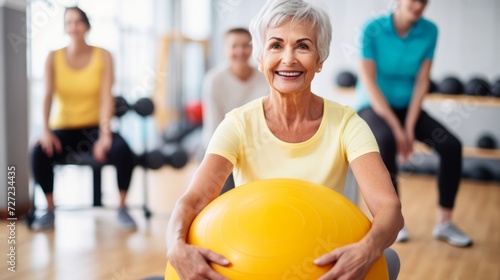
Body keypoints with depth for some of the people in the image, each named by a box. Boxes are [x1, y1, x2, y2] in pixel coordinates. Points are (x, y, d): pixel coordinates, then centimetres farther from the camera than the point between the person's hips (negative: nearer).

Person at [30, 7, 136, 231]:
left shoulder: (103, 56, -1)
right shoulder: (54, 58, 1)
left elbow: (107, 97, -10)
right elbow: (48, 95, -8)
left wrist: (105, 135, -22)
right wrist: (45, 130, -24)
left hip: (94, 127, -1)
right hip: (63, 128, 1)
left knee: (122, 151, -31)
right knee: (39, 153, -30)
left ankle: (122, 208, -9)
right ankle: (50, 210, -9)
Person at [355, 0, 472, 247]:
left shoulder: (429, 31, -7)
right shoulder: (373, 29, -16)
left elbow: (422, 81, -7)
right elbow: (369, 82, -18)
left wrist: (409, 126, -16)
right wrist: (396, 127, -23)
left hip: (407, 106, 4)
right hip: (373, 106, -4)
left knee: (451, 146, -17)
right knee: (386, 140, -36)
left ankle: (443, 223, -4)